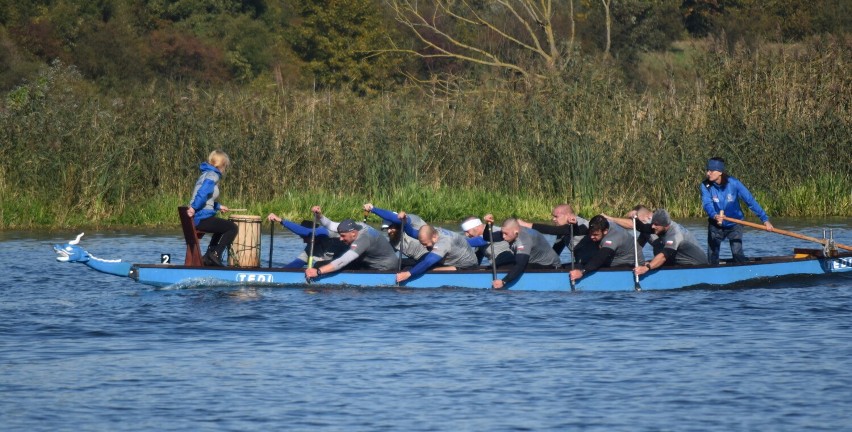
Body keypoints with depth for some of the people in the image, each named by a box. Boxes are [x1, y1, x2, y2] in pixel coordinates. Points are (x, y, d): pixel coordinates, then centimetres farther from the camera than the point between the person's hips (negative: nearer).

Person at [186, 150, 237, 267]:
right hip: (202, 219, -10)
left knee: (222, 227, 33)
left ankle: (208, 257, 26)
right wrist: (194, 208, -27)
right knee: (233, 228, -2)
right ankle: (216, 254, -6)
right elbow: (203, 193, -28)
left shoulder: (205, 174, 19)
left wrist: (218, 207, 31)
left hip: (196, 218, 10)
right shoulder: (213, 175, -11)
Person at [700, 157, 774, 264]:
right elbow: (707, 204, -27)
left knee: (738, 255, -13)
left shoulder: (734, 184, -19)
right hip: (715, 226, 2)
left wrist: (765, 219, -18)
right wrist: (714, 216, -50)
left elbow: (750, 201, -16)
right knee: (712, 257, 2)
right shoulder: (705, 186, -15)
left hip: (734, 226, -2)